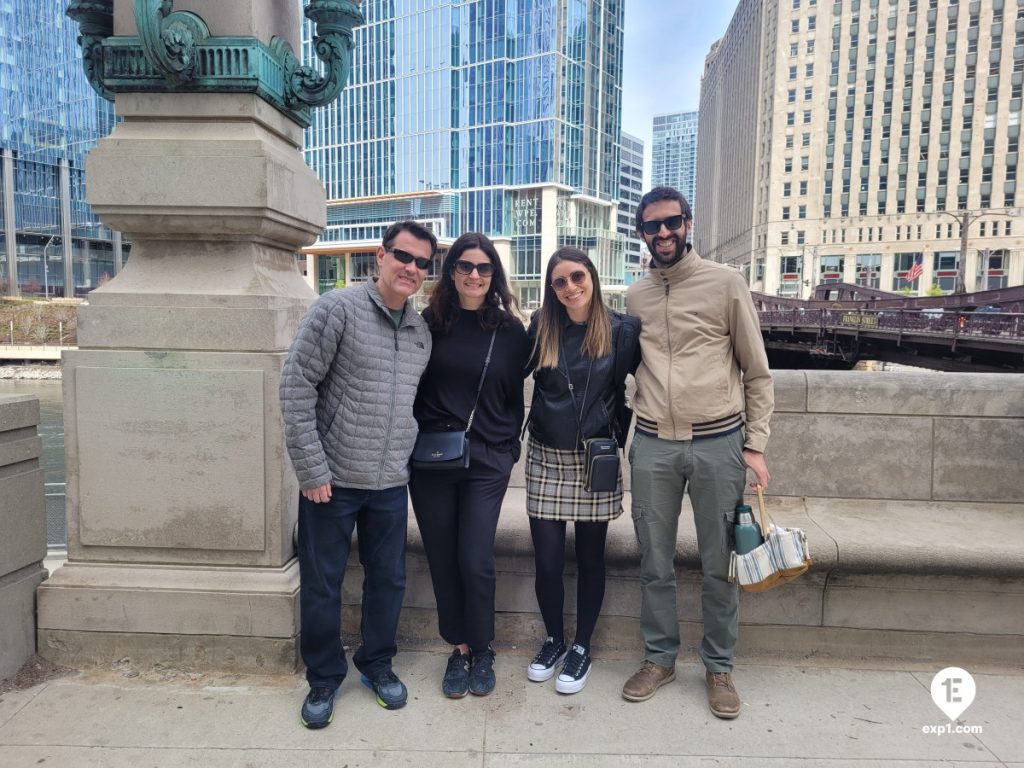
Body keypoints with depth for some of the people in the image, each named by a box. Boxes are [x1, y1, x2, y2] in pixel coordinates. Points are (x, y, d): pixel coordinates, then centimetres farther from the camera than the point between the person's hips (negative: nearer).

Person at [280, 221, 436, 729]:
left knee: (389, 578, 15)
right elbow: (297, 386, -13)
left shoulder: (421, 330, 8)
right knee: (321, 584, 9)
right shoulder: (337, 309, -10)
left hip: (391, 483, 5)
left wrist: (407, 459, 14)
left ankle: (377, 664, 38)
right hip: (332, 478, -5)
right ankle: (324, 677, 31)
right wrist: (311, 468, -14)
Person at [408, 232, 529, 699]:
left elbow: (515, 397, 8)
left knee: (476, 561, -3)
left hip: (486, 462, -1)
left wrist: (510, 447, 3)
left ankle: (481, 651, 21)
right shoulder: (430, 323, 3)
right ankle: (458, 648, 26)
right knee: (442, 560, 7)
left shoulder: (511, 331, 2)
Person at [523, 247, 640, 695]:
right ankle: (554, 640, 30)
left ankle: (581, 648, 29)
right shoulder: (542, 328, -1)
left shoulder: (621, 330, -6)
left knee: (589, 558, 10)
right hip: (546, 459, 2)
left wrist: (618, 433, 0)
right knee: (547, 561, 4)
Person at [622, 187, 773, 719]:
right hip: (652, 446, 3)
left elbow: (757, 372, 1)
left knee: (718, 565, 8)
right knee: (655, 563, 11)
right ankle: (659, 657, 29)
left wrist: (754, 445, -4)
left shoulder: (726, 284, -1)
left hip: (718, 442, -2)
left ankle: (719, 667, 27)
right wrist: (631, 436, 12)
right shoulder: (635, 295, 9)